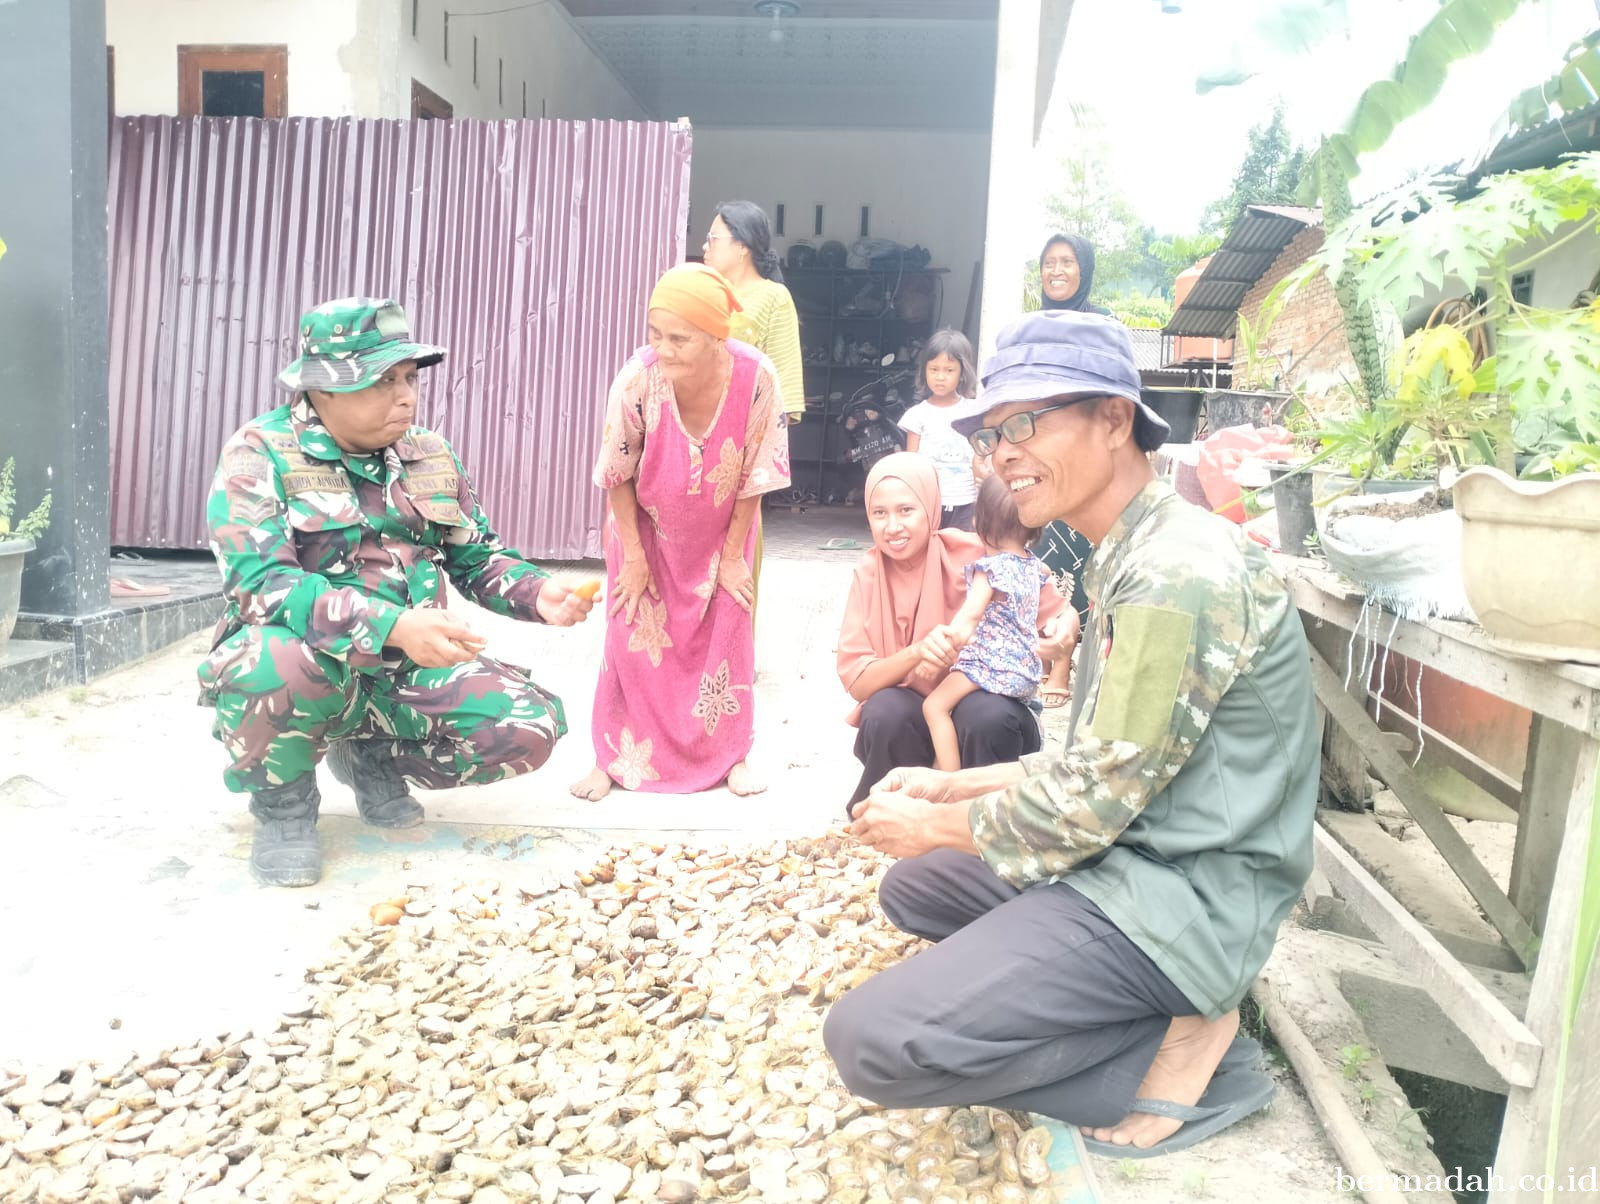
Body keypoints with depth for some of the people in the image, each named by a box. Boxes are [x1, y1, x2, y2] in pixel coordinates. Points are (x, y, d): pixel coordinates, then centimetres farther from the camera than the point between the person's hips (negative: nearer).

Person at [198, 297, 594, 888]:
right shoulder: (260, 453, -10)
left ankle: (372, 757, 14)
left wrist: (538, 594, -10)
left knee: (530, 728, -16)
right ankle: (283, 800, -4)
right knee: (278, 658, -40)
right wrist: (396, 626, -38)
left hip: (408, 667, 5)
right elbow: (261, 583, -25)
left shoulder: (430, 456, 8)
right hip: (310, 663, -5)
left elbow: (478, 560, 13)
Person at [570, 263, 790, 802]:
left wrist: (732, 556, -7)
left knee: (727, 636, 6)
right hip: (648, 529, -1)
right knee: (634, 637, 1)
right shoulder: (638, 378, -31)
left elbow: (754, 476, -14)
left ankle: (728, 755, 21)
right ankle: (615, 756, 16)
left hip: (719, 532, 1)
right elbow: (618, 476, -16)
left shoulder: (757, 378, -29)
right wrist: (633, 556, -11)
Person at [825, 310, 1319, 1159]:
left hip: (1180, 895, -11)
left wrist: (937, 825, -5)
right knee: (912, 887, 21)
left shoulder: (1180, 571, -21)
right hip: (1127, 857, 11)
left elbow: (1096, 799, -20)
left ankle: (1178, 1043, -6)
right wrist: (954, 786, 11)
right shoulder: (1129, 556, 12)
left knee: (874, 1039, -21)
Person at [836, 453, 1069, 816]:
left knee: (989, 717, -34)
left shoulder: (976, 554, -13)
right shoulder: (869, 572, -6)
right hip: (909, 714, 1)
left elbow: (1059, 612, -2)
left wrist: (1060, 632, -27)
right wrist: (917, 652, -32)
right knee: (885, 713, -31)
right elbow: (855, 680, -13)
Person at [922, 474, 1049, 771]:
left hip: (992, 663, -10)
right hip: (1027, 667, 10)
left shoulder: (990, 568, -16)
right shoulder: (1033, 564, 10)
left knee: (934, 706, -11)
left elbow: (969, 616, -28)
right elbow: (1045, 574, 38)